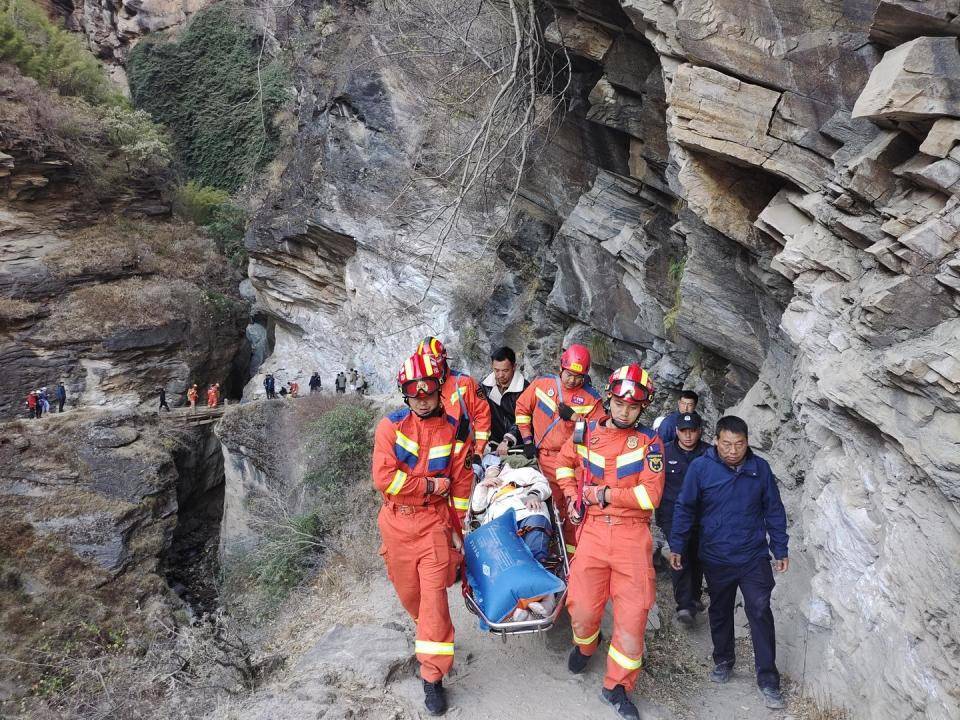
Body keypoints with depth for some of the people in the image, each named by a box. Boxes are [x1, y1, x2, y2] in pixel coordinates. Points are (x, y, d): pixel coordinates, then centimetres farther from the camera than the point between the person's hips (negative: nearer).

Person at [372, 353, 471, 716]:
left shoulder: (452, 429, -3)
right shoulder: (392, 425, -6)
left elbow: (461, 482, 1)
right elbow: (383, 478, -16)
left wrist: (458, 529, 2)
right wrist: (432, 485, -15)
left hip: (434, 521, -1)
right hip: (397, 522, 1)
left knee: (435, 600, -5)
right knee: (409, 593, 16)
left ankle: (432, 679, 7)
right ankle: (429, 635, 47)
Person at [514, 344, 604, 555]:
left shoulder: (591, 397, -4)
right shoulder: (542, 384, 0)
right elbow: (522, 408, 11)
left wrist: (574, 417, -18)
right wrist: (527, 440, 9)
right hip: (546, 456, 1)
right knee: (554, 502, 10)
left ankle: (572, 546, 8)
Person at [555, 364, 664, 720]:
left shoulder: (649, 442, -2)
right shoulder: (587, 430, 5)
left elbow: (651, 494, -11)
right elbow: (564, 461, 23)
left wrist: (605, 494, -11)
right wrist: (572, 494, 10)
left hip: (632, 533, -1)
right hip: (593, 529, 2)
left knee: (633, 610, -2)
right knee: (583, 604, 4)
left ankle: (617, 687, 17)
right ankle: (585, 644, 41)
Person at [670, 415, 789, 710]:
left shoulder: (760, 468, -6)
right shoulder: (700, 467, -12)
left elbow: (774, 510, 4)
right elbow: (685, 508, -3)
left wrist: (780, 550, 6)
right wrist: (676, 546, 0)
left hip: (754, 558, 0)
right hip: (716, 559, 0)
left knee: (760, 611, -8)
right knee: (720, 611, 16)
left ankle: (768, 680, 2)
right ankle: (723, 660, 37)